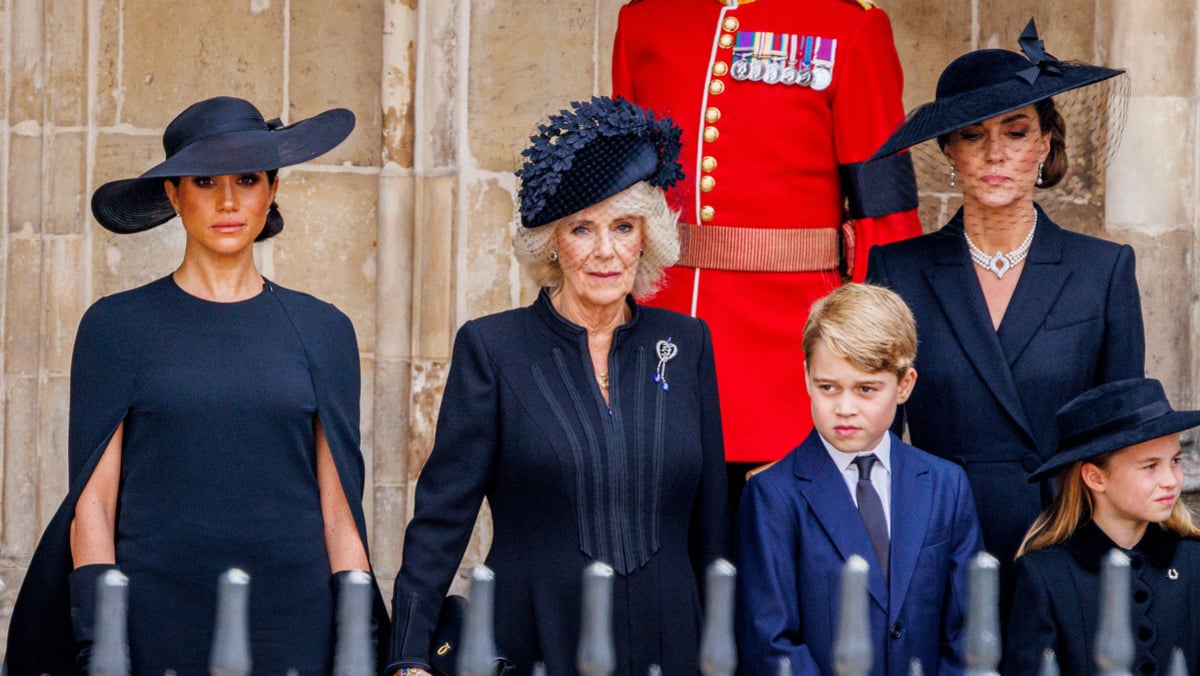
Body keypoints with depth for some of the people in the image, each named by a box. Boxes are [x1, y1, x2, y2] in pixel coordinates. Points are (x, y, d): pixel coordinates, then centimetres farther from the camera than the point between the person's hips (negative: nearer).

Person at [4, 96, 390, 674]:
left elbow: (339, 512, 7)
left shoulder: (321, 331, 9)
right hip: (157, 625, -1)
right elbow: (92, 502, 1)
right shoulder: (119, 326, 3)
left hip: (293, 626, 2)